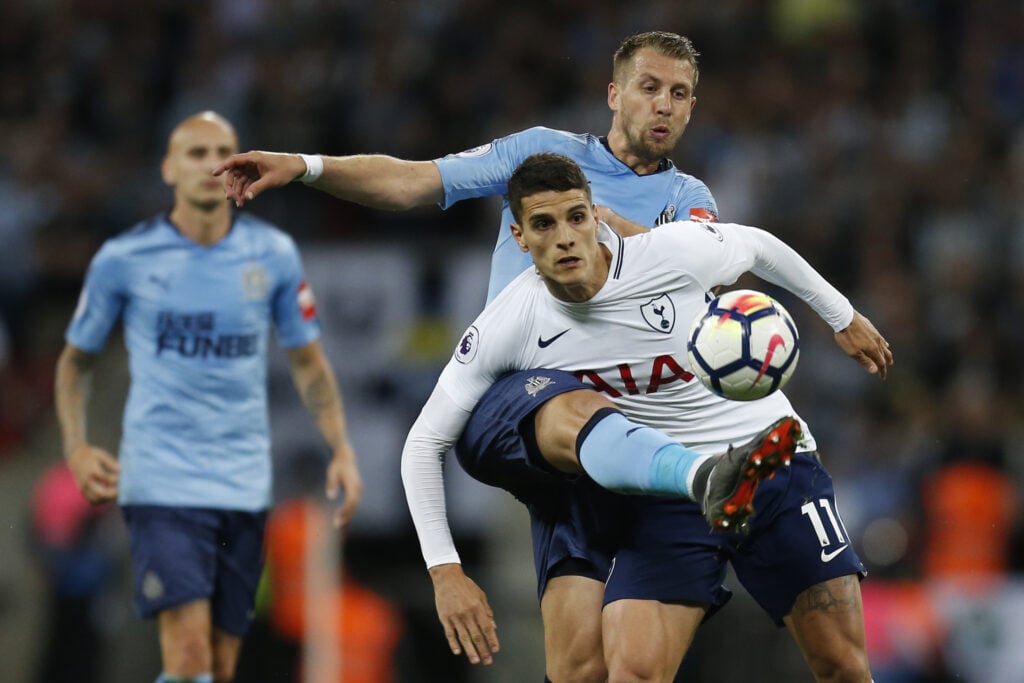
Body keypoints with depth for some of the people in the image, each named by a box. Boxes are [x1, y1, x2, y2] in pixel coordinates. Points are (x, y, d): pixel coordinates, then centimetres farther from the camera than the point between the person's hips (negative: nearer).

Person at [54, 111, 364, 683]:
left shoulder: (274, 255, 5)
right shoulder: (122, 260, -1)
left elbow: (308, 362, 14)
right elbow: (77, 359, 12)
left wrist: (342, 450, 2)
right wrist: (77, 448, -4)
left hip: (245, 484, 3)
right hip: (161, 481, -3)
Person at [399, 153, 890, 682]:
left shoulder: (676, 251, -14)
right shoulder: (509, 327, -11)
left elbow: (756, 246, 9)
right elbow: (424, 442, -3)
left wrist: (842, 317, 22)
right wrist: (445, 572, -10)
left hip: (779, 458, 0)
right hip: (665, 493, 1)